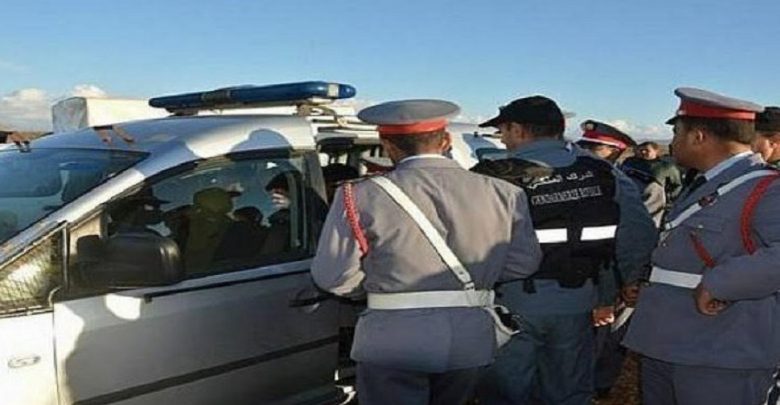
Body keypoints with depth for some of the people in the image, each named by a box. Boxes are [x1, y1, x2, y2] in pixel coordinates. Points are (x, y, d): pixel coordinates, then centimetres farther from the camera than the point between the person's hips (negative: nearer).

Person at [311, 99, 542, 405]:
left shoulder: (362, 197, -8)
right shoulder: (502, 193, 1)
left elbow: (333, 276, -7)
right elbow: (523, 263, 2)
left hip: (392, 344, -4)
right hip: (471, 342, 4)